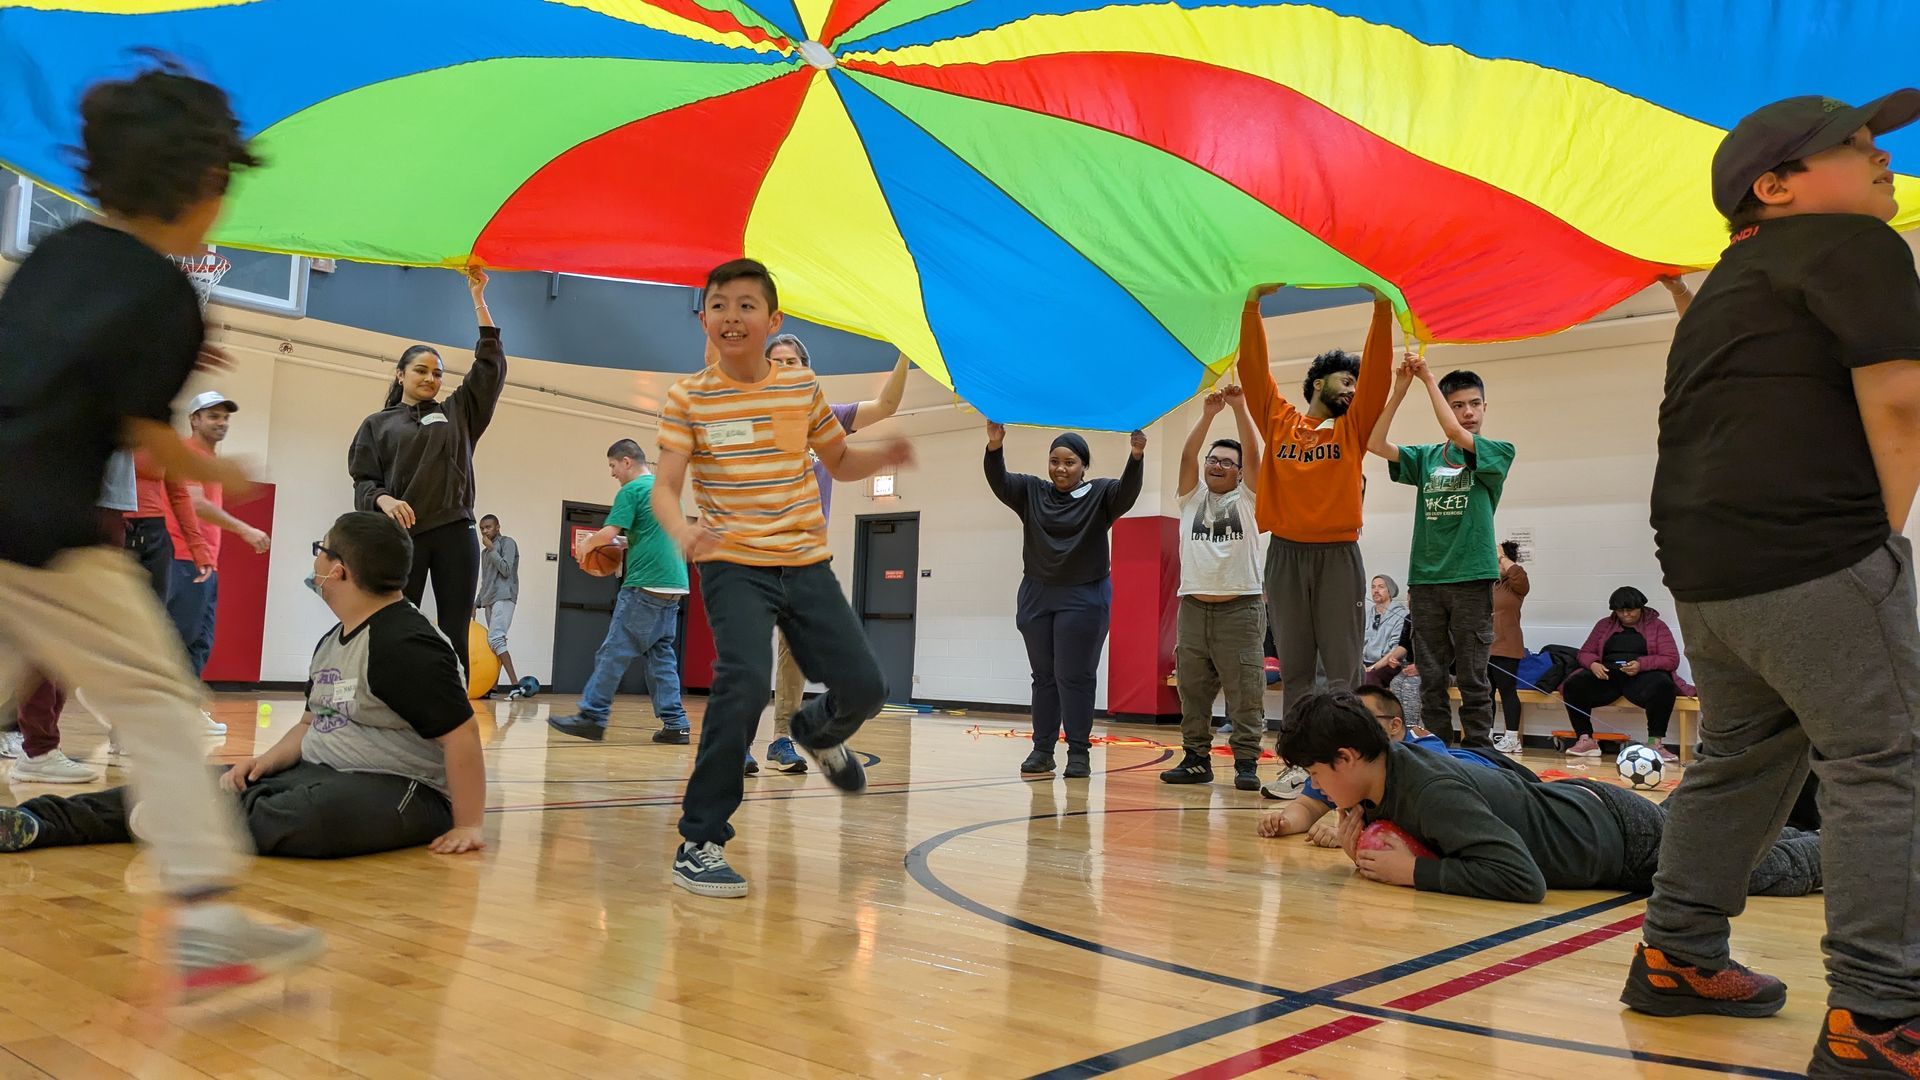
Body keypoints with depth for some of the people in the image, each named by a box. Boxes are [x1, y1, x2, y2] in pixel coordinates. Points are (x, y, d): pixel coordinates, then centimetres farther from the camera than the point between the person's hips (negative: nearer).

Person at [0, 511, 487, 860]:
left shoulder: (405, 645, -18)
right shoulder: (332, 642, 14)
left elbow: (462, 733, -20)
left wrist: (467, 825, -20)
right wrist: (267, 761, 2)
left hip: (402, 792, -9)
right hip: (319, 774, 9)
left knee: (315, 814, -40)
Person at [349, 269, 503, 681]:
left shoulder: (457, 413, 17)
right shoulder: (377, 424, 13)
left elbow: (490, 365, 12)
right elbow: (363, 481, 6)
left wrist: (478, 298, 10)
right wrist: (384, 499, -18)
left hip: (455, 533, 2)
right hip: (403, 535, -1)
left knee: (454, 636, 1)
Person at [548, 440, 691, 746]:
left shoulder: (632, 490, -6)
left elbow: (608, 533, -13)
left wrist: (587, 543, 6)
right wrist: (624, 543, 22)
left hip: (645, 585, -8)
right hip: (674, 585, 8)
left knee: (614, 653, -3)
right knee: (661, 654, 8)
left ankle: (592, 716, 0)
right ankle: (674, 723, 4)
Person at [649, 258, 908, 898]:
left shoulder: (803, 388, 4)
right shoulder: (688, 397, -4)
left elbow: (840, 462, 17)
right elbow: (664, 489, -10)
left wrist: (884, 457, -5)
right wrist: (681, 531, -32)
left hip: (806, 563, 4)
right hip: (733, 565, -3)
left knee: (864, 690, 2)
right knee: (745, 682, -27)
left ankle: (818, 733, 42)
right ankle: (699, 843, -13)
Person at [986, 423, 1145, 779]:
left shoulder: (1100, 494, -3)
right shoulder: (1031, 491, 4)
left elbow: (1128, 490, -21)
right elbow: (998, 482, -10)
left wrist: (1136, 456, -40)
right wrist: (994, 447, -29)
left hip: (1084, 598, -3)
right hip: (1036, 596, 3)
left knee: (1074, 677, -3)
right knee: (1043, 676, 9)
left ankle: (1079, 752, 4)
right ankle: (1042, 750, 15)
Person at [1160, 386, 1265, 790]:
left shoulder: (1247, 498, 7)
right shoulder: (1192, 497, 13)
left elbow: (1253, 453, -6)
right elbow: (1186, 455, -1)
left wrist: (1239, 407, -12)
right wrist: (1208, 413, -9)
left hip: (1240, 608, -3)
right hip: (1194, 606, 3)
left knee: (1245, 693, -4)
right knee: (1192, 692, 7)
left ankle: (1246, 763, 1)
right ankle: (1196, 759, 16)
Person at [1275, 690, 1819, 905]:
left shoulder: (1429, 791, -37)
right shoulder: (1387, 765, -12)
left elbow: (1522, 879, -43)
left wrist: (1415, 871, -38)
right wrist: (1366, 848, -16)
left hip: (1622, 836, -7)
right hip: (1576, 806, 7)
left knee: (1775, 869, 15)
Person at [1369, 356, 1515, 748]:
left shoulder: (1498, 452, 3)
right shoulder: (1426, 457, 12)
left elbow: (1455, 433, -15)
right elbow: (1375, 444, -1)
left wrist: (1429, 378, -8)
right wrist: (1398, 390, -6)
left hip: (1471, 579, -3)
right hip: (1425, 579, 3)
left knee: (1472, 679, 0)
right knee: (1432, 679, 7)